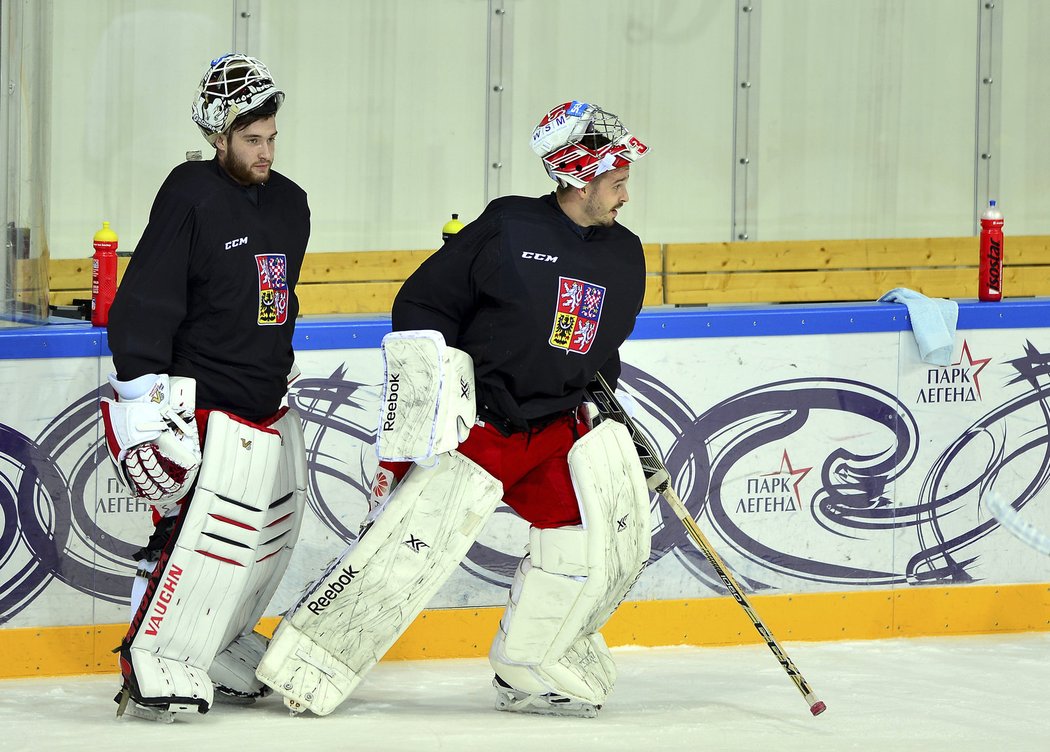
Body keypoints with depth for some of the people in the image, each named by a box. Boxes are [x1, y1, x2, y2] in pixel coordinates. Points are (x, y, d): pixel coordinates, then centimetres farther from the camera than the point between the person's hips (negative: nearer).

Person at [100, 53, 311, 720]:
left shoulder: (290, 204, 11)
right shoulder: (191, 196, -12)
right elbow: (144, 301, -16)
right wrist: (145, 396, -22)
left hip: (272, 411, 8)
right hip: (208, 408, -8)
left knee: (273, 537, 12)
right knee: (204, 536, -17)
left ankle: (224, 655, 26)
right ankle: (155, 664, -9)